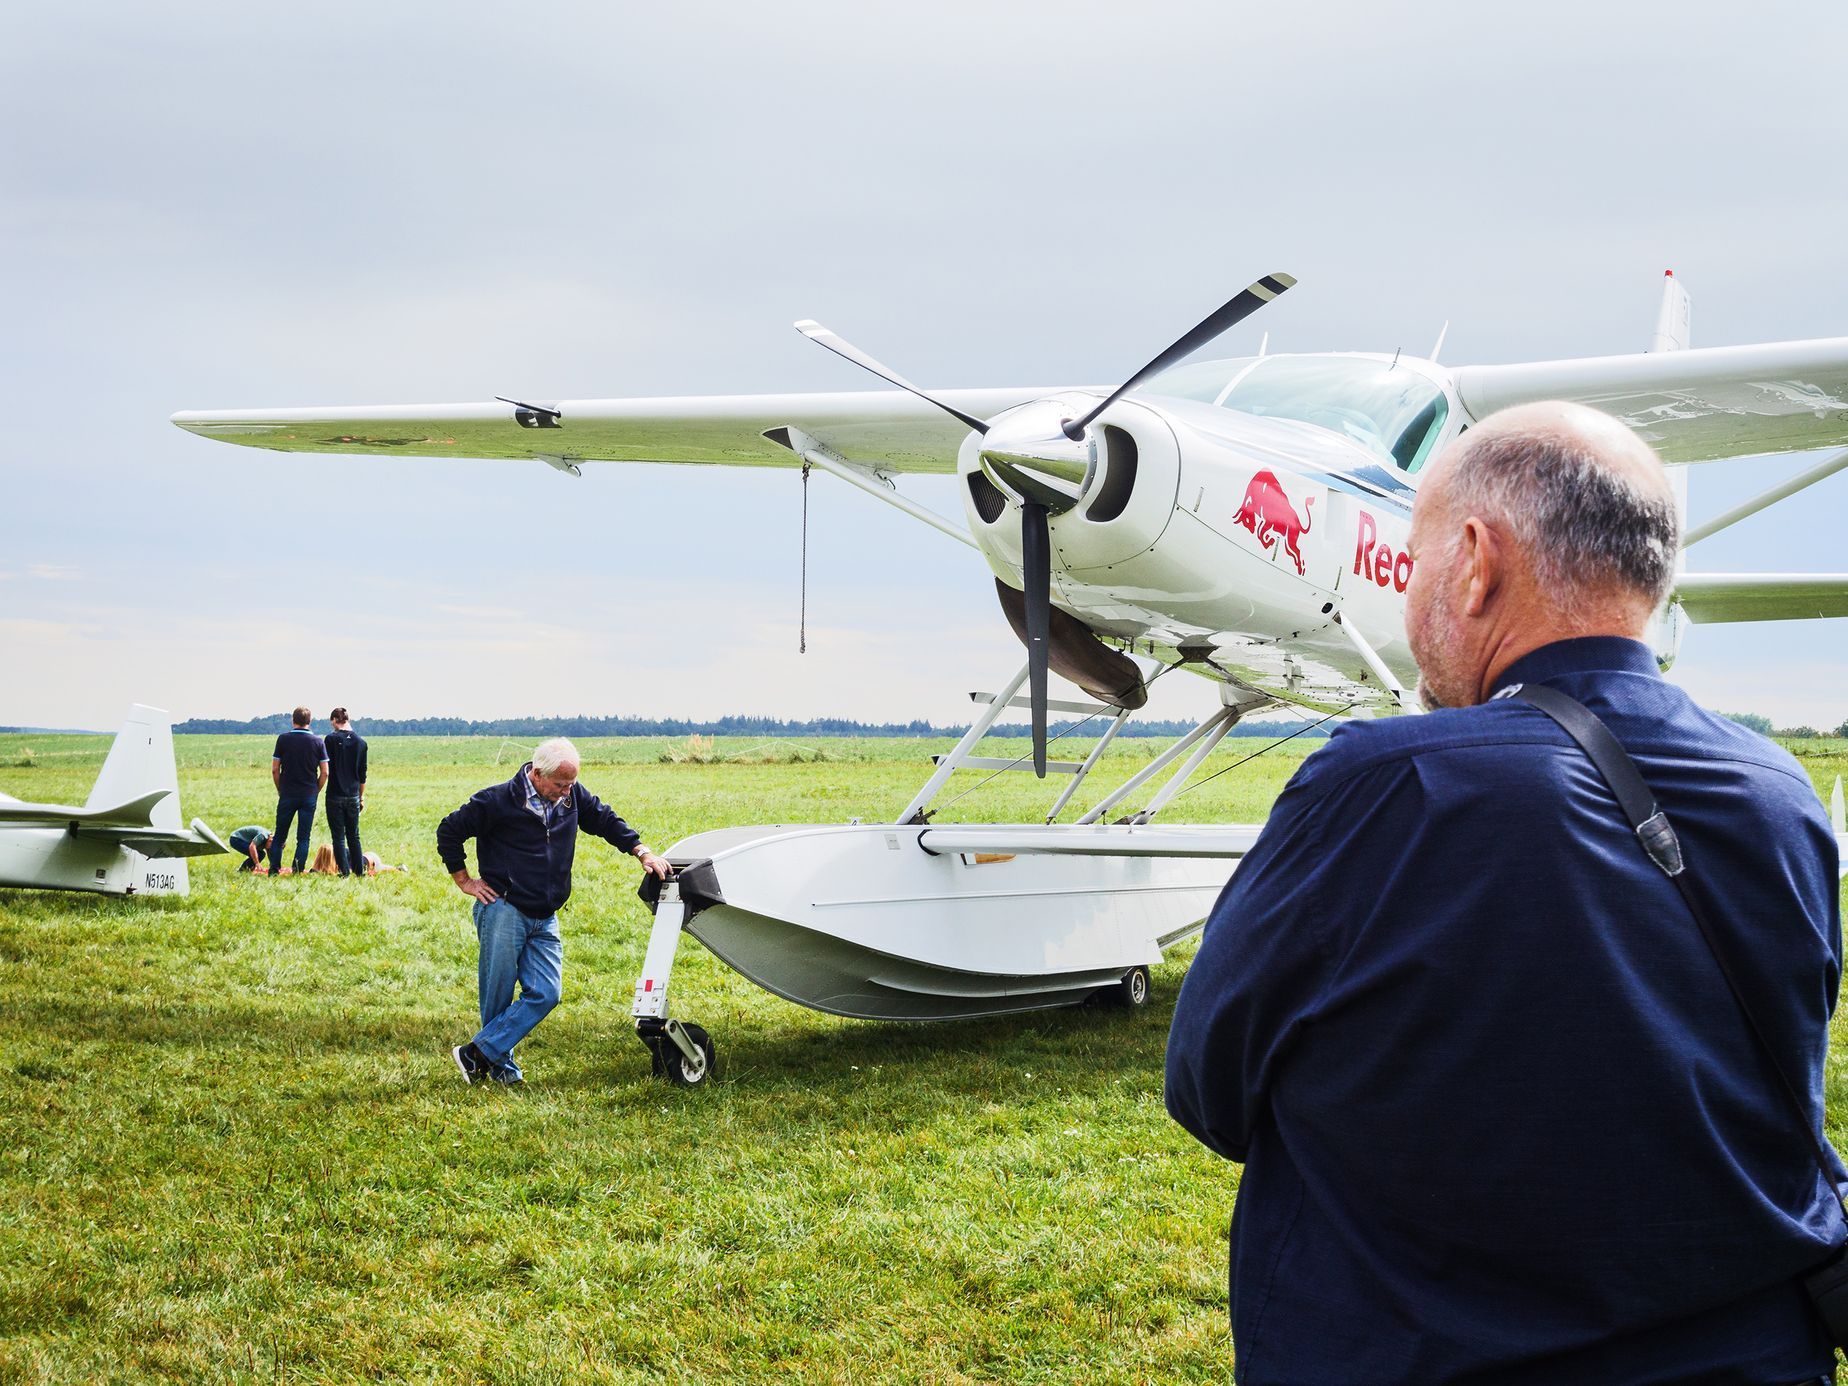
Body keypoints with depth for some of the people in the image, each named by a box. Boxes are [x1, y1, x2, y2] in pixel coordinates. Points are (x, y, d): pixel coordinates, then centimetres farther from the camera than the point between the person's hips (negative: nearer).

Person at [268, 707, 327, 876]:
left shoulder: (283, 739, -2)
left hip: (287, 795, 0)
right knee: (303, 837, 4)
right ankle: (298, 871, -2)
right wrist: (316, 791, 10)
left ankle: (274, 870, 9)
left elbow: (275, 770, -1)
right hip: (309, 795, 0)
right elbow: (324, 773, -2)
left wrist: (280, 790, 11)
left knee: (279, 835, 10)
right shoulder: (317, 741, -1)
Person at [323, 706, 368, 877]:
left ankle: (345, 871, -2)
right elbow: (362, 772, 9)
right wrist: (362, 796, 17)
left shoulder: (332, 738, -9)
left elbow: (327, 768, -9)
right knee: (354, 836, 14)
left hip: (335, 794, -4)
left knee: (338, 836, 2)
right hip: (353, 796, 4)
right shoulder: (361, 741, 5)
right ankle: (359, 871, 14)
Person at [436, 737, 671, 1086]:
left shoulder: (573, 797, 5)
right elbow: (448, 831, -2)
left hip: (545, 920, 5)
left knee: (545, 994, -5)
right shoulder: (497, 801, -10)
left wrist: (642, 853, 10)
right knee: (497, 997, -1)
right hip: (503, 911, -5)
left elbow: (607, 821, 20)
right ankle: (502, 1066, 15)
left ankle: (477, 1054, 0)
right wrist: (464, 881, -1)